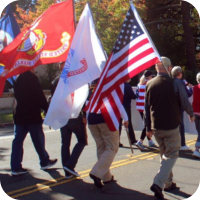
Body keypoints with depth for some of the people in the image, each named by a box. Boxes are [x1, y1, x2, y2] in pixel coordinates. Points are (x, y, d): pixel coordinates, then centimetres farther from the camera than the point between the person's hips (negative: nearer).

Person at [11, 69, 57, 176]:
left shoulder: (18, 80, 10)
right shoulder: (32, 78, -13)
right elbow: (40, 96, -14)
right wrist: (47, 109, -6)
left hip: (19, 115, 7)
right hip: (32, 115, -7)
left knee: (18, 140, 5)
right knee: (38, 139, 7)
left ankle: (16, 167, 5)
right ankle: (45, 161, 22)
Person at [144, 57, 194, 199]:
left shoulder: (150, 84, 2)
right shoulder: (175, 83, -12)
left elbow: (147, 107, 7)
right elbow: (185, 103, -6)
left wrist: (149, 127, 16)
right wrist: (191, 114, 15)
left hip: (156, 127, 5)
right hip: (172, 126, -5)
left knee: (165, 154, 20)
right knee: (172, 155, 4)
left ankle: (168, 183, 27)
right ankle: (158, 183, -10)